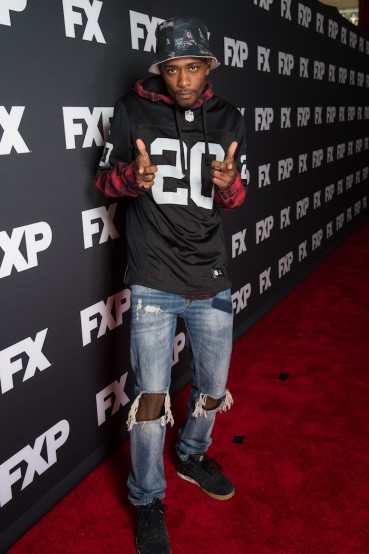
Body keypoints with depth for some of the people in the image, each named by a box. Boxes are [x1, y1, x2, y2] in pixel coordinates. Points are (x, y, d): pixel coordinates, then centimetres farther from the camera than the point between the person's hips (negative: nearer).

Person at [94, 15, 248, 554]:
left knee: (213, 388, 16)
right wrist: (134, 176, -20)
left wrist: (228, 182, -15)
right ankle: (148, 501, 27)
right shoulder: (133, 110, -2)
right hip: (153, 283, -3)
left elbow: (234, 199, 9)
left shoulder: (228, 119, 6)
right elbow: (104, 176, 3)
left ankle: (193, 455, 47)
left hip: (212, 283, 4)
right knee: (151, 397, 3)